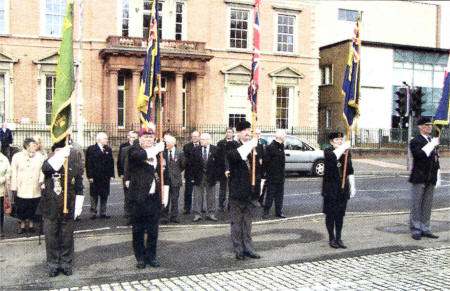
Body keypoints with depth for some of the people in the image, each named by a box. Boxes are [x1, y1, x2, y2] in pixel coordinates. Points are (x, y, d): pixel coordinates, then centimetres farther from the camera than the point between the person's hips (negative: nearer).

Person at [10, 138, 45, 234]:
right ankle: (22, 224, 25)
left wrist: (41, 180, -14)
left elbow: (42, 171, 5)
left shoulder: (40, 157, 3)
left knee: (33, 209, 9)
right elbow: (13, 174, 0)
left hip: (35, 190, 1)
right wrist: (14, 188, -2)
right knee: (21, 209, 7)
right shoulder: (17, 157, -1)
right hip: (21, 190, -1)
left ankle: (31, 223, 28)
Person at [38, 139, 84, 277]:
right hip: (50, 204, 1)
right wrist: (61, 155, -26)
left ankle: (66, 263, 22)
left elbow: (79, 179, 0)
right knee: (51, 236, 8)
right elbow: (45, 168, -18)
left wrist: (78, 205, -3)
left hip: (68, 204, -1)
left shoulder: (75, 154, 0)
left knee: (67, 237, 9)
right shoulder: (51, 156, 5)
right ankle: (53, 264, 21)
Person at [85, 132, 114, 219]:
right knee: (94, 195, 4)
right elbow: (88, 164, -6)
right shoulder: (91, 149, -2)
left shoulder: (108, 149, 11)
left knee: (104, 195, 7)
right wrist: (90, 176, -11)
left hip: (105, 177, 4)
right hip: (95, 177, -4)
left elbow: (111, 162, 10)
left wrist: (111, 175, 4)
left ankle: (103, 213, 16)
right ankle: (93, 213, 12)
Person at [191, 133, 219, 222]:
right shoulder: (195, 150, 3)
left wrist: (216, 176, -6)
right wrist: (193, 177, -4)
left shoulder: (215, 150, 0)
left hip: (211, 177, 0)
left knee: (211, 196, 8)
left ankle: (210, 214, 18)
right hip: (198, 176, 0)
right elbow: (192, 164, 1)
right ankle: (197, 214, 11)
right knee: (197, 197, 4)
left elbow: (217, 164, -1)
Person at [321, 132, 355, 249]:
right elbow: (333, 157, -30)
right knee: (330, 214, 3)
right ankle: (332, 238, 14)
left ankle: (338, 238, 19)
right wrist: (343, 147, -28)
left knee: (340, 214, 9)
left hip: (343, 188, 4)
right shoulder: (328, 151, -5)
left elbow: (350, 171, 15)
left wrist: (352, 186, 13)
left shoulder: (347, 153, 10)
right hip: (330, 188, -4)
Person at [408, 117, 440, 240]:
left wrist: (437, 174, 14)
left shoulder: (433, 140, 16)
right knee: (416, 204, 0)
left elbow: (436, 158, 19)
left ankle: (425, 229, 18)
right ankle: (415, 229, 7)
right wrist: (431, 145, -19)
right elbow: (418, 155, -22)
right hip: (418, 178, -7)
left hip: (431, 178, 7)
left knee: (427, 204, 10)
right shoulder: (415, 141, -6)